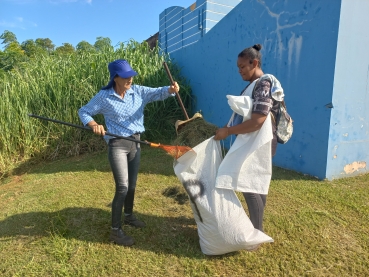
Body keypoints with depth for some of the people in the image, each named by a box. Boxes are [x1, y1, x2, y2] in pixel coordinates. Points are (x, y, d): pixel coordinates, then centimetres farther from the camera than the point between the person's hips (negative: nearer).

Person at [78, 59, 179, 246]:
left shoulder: (138, 91, -1)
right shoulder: (104, 96, -9)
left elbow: (158, 93, -13)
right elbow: (84, 111, -1)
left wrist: (170, 89, -35)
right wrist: (93, 124, -21)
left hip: (135, 143, 5)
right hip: (117, 145, -5)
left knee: (132, 184, 18)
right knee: (122, 187, -7)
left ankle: (129, 216, 41)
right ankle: (115, 231, 8)